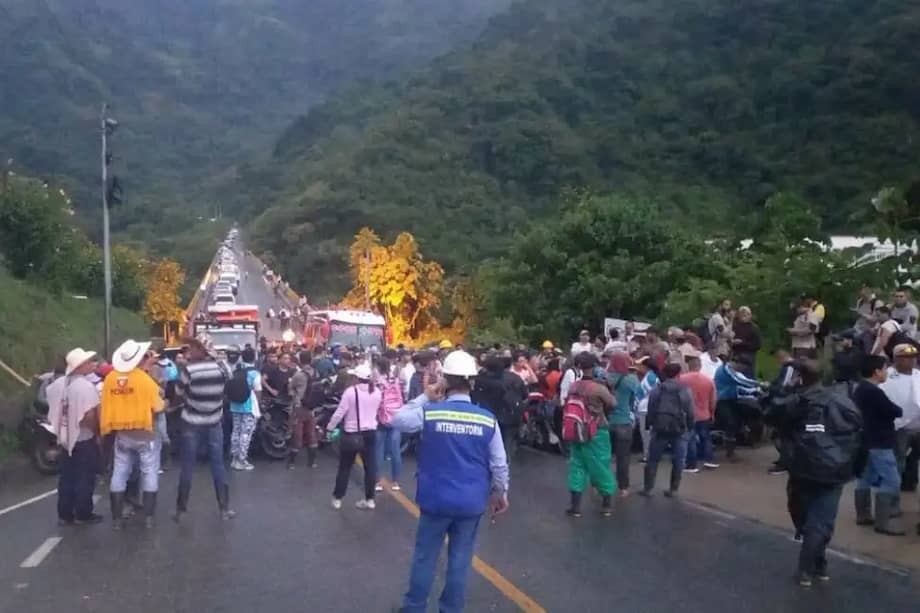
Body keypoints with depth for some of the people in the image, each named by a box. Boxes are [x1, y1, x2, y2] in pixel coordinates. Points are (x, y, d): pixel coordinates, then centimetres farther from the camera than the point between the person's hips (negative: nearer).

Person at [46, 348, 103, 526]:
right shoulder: (86, 386, -20)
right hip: (84, 439, -7)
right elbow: (89, 415, -26)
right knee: (85, 478, 5)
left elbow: (53, 409, 13)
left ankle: (65, 514, 19)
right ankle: (83, 514, 12)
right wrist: (97, 430, -11)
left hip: (65, 437, 7)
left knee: (66, 477, 14)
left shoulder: (58, 383, 3)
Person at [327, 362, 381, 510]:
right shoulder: (377, 392, -2)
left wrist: (330, 427, 0)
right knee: (370, 467, 8)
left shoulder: (351, 391, -16)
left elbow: (339, 413, -13)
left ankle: (337, 498, 17)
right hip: (370, 432, 4)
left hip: (352, 434, -4)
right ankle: (369, 500, 12)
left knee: (345, 467, 8)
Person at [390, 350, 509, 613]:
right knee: (460, 560, 13)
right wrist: (501, 493, 12)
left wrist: (424, 398, 4)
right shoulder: (487, 419, -8)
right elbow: (499, 463, -3)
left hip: (436, 499, -1)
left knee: (425, 557, 14)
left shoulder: (429, 412, -13)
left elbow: (398, 421, 4)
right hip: (472, 502, 1)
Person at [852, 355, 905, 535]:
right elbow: (894, 411, -16)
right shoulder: (874, 392, -21)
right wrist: (900, 410, 5)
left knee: (865, 478, 15)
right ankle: (882, 523, -8)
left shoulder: (859, 389, 10)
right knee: (891, 481, -7)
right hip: (879, 444, -10)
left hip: (865, 441, 10)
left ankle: (863, 515, 21)